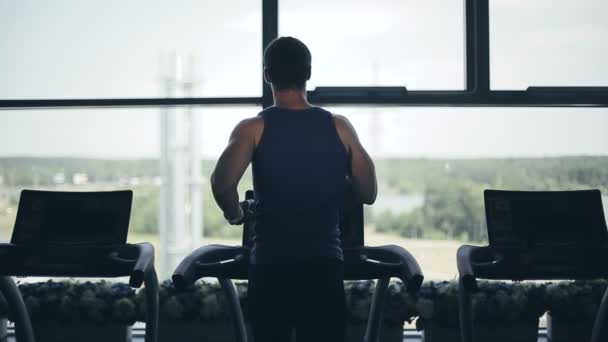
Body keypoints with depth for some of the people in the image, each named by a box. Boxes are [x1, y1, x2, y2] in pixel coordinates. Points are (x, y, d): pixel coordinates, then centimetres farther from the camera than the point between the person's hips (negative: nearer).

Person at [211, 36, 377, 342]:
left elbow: (222, 184, -20)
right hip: (324, 263, 1)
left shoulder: (253, 129, -4)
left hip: (271, 265, -1)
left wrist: (235, 214, 0)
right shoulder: (339, 127, 2)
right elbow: (368, 193, 7)